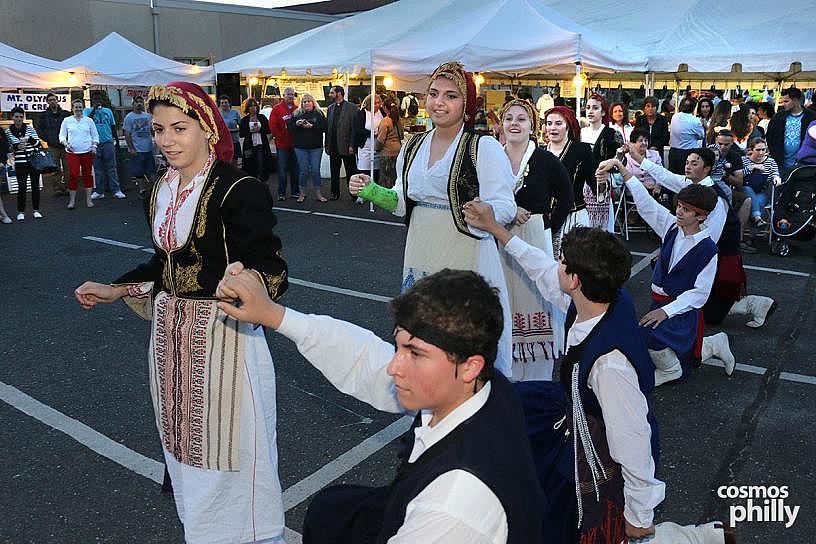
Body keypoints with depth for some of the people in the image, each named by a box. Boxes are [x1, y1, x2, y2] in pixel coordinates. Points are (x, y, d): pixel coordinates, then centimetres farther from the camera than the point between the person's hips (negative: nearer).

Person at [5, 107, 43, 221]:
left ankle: (36, 210, 18)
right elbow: (7, 147, 4)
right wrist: (17, 146, -17)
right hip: (20, 163, -1)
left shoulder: (29, 128, -1)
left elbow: (38, 143, -2)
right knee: (22, 187, -2)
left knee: (35, 186, 7)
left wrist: (30, 140, -21)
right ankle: (20, 212, 10)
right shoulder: (8, 131, 0)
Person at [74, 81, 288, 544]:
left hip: (224, 333, -7)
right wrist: (115, 291, 15)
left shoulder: (239, 190, -17)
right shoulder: (162, 192, 6)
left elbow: (270, 268, -20)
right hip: (171, 332, 8)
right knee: (184, 438, 20)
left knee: (227, 444, 6)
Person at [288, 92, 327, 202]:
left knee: (316, 170, 1)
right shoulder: (296, 114, 7)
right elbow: (289, 128, 5)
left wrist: (312, 126, -19)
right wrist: (296, 124, -14)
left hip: (316, 147, -1)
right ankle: (302, 193, 14)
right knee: (303, 170, 4)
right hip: (301, 147, 1)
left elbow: (324, 127, -8)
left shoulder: (319, 113, 3)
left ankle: (318, 194, 11)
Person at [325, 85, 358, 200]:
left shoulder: (351, 108, -6)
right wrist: (327, 144, 7)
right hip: (333, 146, 6)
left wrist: (352, 145, -14)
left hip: (346, 146, -5)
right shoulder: (330, 107, 12)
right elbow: (327, 127, 12)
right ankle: (335, 193, 20)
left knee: (350, 171, 3)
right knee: (334, 172, 11)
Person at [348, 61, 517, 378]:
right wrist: (371, 191, 3)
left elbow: (505, 207, -13)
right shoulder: (413, 147, 10)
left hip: (466, 257, -6)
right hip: (420, 256, 6)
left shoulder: (484, 148, -9)